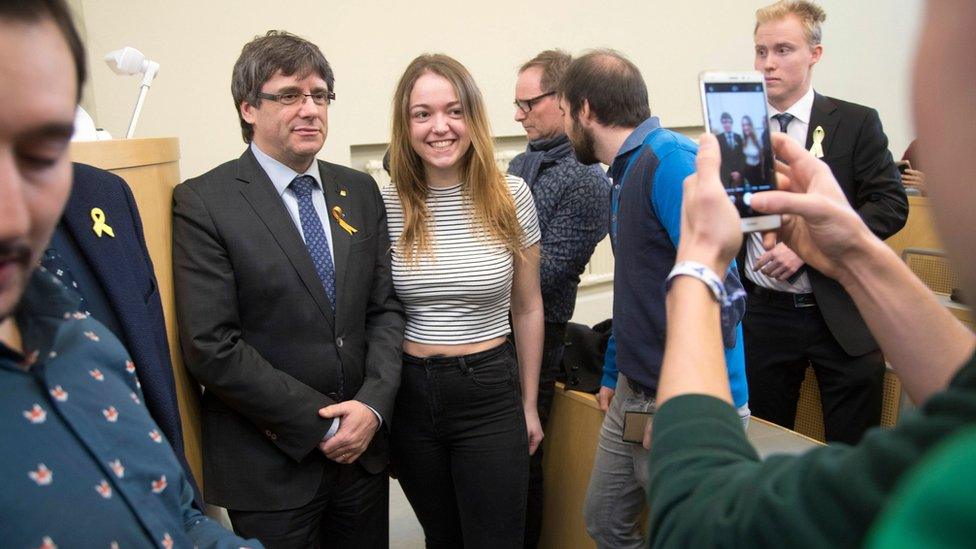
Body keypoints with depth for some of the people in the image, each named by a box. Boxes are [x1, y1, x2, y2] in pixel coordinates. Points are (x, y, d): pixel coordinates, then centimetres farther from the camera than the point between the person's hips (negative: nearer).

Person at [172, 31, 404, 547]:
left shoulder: (360, 190, 5)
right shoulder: (202, 202, -11)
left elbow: (385, 307, 5)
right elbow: (211, 346, -16)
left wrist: (373, 405, -10)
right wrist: (322, 424, -14)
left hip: (363, 445, 5)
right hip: (270, 462, -4)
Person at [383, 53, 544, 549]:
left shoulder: (511, 196, -6)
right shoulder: (385, 206, -5)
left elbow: (527, 309, 3)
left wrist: (529, 403, 8)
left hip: (490, 394, -1)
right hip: (411, 395, 2)